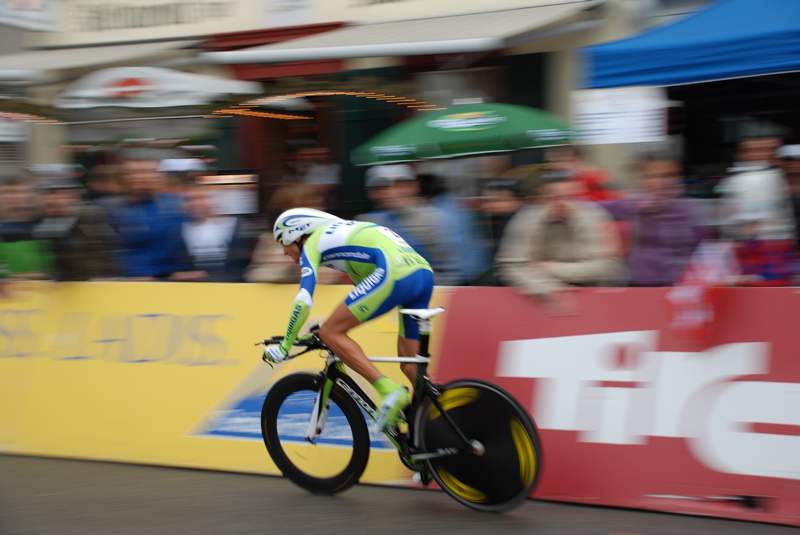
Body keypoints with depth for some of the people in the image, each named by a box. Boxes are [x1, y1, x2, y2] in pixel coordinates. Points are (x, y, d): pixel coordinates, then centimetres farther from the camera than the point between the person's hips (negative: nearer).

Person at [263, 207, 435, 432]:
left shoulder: (312, 244, 11)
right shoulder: (341, 232, 35)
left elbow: (304, 300, -1)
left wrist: (284, 346, 6)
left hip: (395, 274, -9)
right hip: (425, 273, 9)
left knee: (330, 332, -1)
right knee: (410, 365, 15)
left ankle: (389, 390, -12)